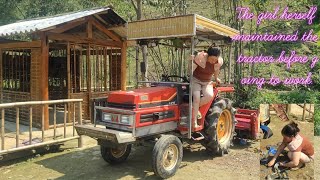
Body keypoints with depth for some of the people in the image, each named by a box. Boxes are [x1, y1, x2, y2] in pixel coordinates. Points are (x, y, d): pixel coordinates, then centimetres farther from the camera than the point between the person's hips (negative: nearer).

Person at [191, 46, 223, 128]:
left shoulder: (219, 62, -11)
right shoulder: (200, 57, -25)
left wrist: (216, 78, 24)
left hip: (207, 82, 4)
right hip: (195, 80, -4)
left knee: (209, 96, -26)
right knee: (196, 98, -22)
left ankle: (195, 107, -3)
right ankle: (195, 122, -16)